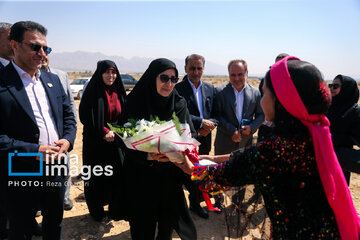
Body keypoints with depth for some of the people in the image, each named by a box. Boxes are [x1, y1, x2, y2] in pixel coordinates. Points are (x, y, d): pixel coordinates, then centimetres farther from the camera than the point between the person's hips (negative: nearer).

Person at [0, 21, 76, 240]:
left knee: (55, 222, 24)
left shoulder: (53, 80, 7)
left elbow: (68, 114, 12)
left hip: (56, 168, 6)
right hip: (21, 175, -5)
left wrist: (68, 140, -5)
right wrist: (34, 151, -21)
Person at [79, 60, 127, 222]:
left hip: (116, 141, 4)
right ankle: (96, 210, 26)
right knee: (97, 177, 7)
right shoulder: (93, 92, -8)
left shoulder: (119, 92, 7)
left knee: (118, 175, 4)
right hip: (96, 142, -4)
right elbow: (85, 117, -11)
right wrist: (104, 133, -15)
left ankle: (115, 209, 22)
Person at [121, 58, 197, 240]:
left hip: (171, 176, 3)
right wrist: (147, 156, -28)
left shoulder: (180, 104, -1)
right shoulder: (136, 102, -10)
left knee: (169, 219, 17)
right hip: (142, 176, -2)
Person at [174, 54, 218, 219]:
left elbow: (216, 114, 8)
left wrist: (209, 126, -11)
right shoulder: (177, 89, -9)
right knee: (185, 175, 4)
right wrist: (201, 122, -20)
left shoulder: (210, 89, 8)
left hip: (204, 141, 5)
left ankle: (195, 204, 38)